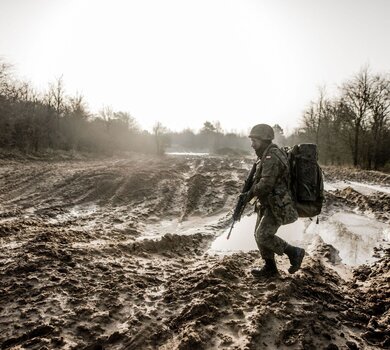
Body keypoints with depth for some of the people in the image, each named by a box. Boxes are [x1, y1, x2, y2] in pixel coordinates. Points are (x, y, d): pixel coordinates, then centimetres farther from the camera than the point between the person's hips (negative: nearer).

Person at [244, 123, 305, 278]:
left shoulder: (272, 157, -21)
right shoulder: (266, 156, 12)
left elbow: (266, 184, -27)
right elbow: (258, 179, 18)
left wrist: (251, 193, -10)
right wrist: (250, 192, 3)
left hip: (277, 205, -10)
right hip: (267, 204, 10)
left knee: (263, 236, -10)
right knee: (259, 234, 11)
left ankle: (294, 252, 7)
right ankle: (270, 268, 23)